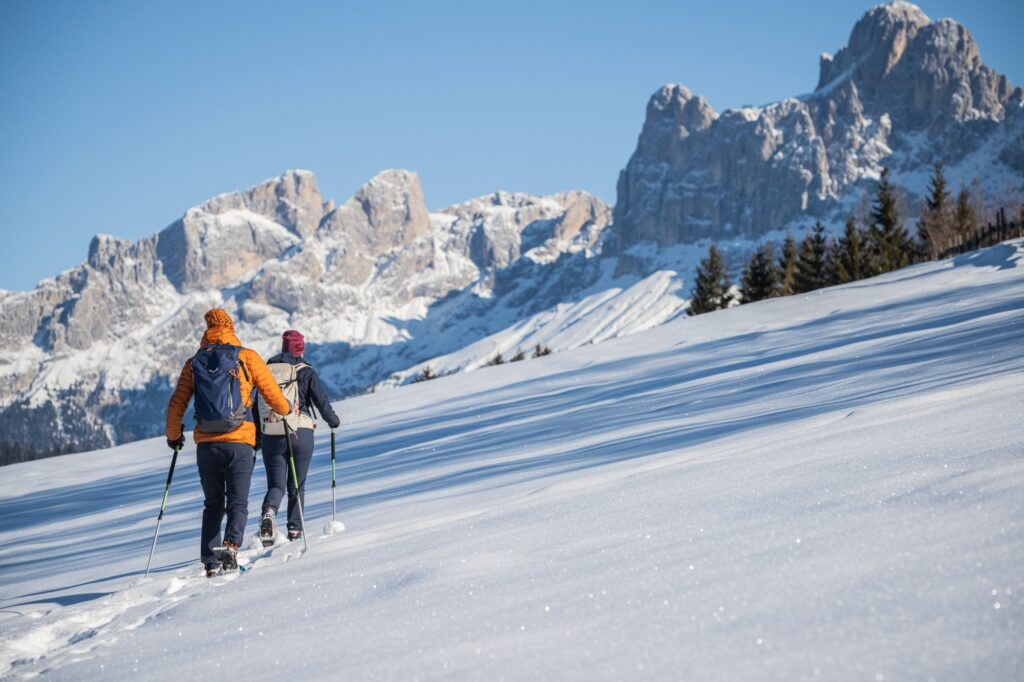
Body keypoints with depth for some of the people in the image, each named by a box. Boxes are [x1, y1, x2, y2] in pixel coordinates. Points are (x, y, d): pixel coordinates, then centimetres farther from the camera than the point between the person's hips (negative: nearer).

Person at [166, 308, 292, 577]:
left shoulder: (193, 364, 9)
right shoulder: (247, 357, 1)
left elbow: (176, 406, 9)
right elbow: (272, 393, 3)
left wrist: (173, 436, 27)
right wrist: (287, 408, 25)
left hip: (206, 444, 3)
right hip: (239, 443, -3)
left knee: (213, 505, 15)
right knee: (238, 503, 1)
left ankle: (210, 563, 8)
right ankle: (230, 544, -26)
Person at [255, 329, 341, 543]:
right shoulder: (306, 372, -1)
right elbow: (321, 400, -4)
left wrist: (257, 437, 16)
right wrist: (333, 420, 15)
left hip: (270, 436, 2)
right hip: (301, 433, -2)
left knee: (276, 484, 6)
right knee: (297, 485, 11)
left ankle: (269, 512, -23)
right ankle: (295, 529, 7)